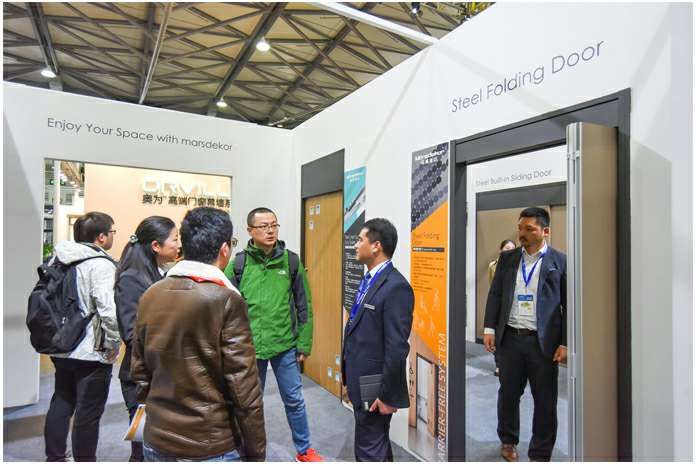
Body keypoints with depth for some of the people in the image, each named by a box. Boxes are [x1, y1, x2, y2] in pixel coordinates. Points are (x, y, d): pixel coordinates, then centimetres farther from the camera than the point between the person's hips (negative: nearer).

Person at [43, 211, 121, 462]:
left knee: (60, 404, 23)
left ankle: (55, 457, 37)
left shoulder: (59, 259, 5)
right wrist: (113, 344, -13)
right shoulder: (101, 264, -20)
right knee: (88, 412, 7)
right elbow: (109, 310, -27)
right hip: (92, 353, -8)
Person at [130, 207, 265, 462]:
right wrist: (256, 452, -7)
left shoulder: (149, 296, -3)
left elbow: (139, 373, 5)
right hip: (213, 448, -5)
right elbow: (244, 388, -18)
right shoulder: (226, 300, -20)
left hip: (156, 443, 5)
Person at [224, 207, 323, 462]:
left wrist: (304, 343, 0)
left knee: (294, 400, 15)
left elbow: (304, 305, 0)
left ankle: (304, 450, 38)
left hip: (285, 346, 1)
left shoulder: (291, 260, -5)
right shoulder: (238, 264, -7)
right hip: (250, 347, 0)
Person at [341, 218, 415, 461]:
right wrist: (351, 379, 15)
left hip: (374, 389, -9)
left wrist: (387, 395, -17)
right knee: (378, 446, 25)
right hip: (360, 383, 9)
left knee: (370, 452, 8)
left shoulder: (396, 287, -23)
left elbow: (397, 348, -23)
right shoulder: (369, 280, 6)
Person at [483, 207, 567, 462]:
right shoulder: (507, 258, 7)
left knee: (545, 401, 10)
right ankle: (508, 441, 37)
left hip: (543, 341, -2)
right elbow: (495, 294, 8)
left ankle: (540, 454, 29)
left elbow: (569, 305, -3)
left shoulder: (560, 261, -2)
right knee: (508, 393, 15)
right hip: (510, 337, 3)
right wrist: (489, 328, 1)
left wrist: (565, 343, -7)